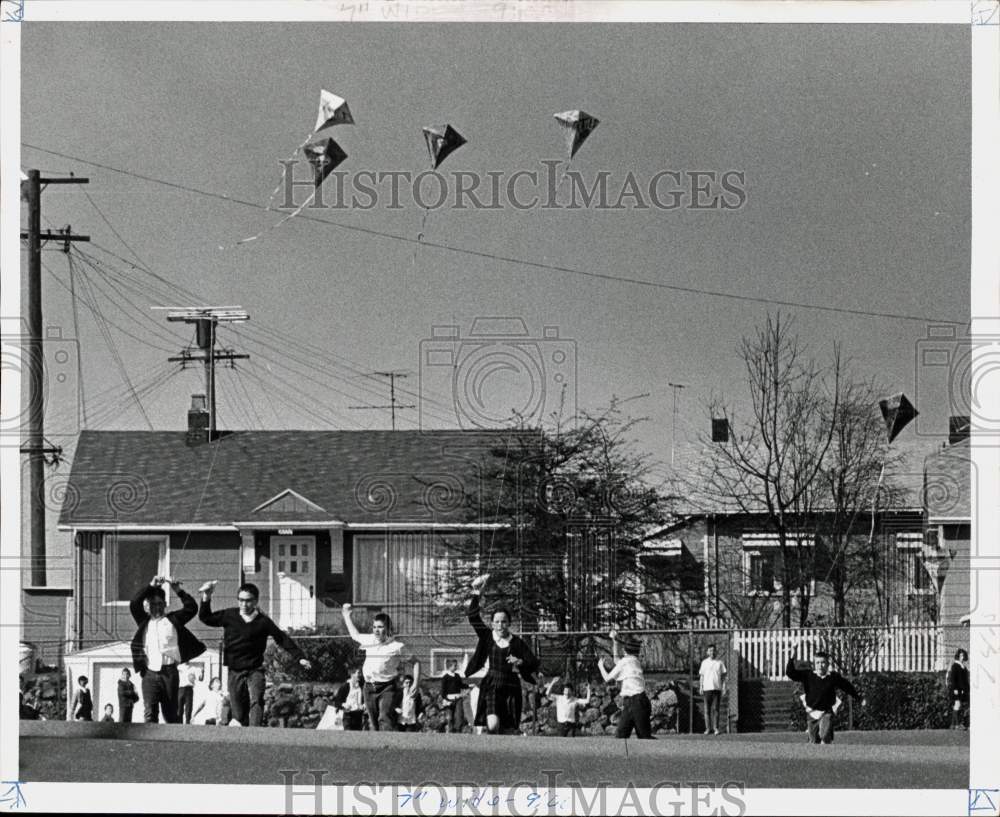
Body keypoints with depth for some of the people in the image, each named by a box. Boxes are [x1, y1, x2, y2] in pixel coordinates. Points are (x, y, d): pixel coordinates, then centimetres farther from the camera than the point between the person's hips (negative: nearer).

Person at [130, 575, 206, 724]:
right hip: (149, 674, 0)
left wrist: (178, 590, -1)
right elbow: (134, 605, 1)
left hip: (169, 672, 0)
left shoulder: (172, 620, 12)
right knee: (149, 713, -11)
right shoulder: (144, 622, 14)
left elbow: (191, 608, 5)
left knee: (171, 714, 7)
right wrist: (151, 586, -4)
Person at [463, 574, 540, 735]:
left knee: (509, 731, 2)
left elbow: (534, 663, 2)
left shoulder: (517, 642, 2)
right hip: (491, 687, -1)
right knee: (493, 725, -21)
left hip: (511, 688, 1)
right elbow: (473, 617, -3)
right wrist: (476, 594, -11)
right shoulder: (487, 637, 5)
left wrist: (521, 662, -19)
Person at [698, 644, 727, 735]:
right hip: (707, 688, 1)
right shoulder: (704, 663, 11)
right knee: (707, 709, 0)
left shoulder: (719, 663, 9)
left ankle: (716, 728, -6)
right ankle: (708, 728, 3)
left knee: (715, 709, -6)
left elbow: (723, 676, 9)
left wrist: (724, 687, 0)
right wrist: (700, 687, 2)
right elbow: (701, 676, 12)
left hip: (717, 688, -1)